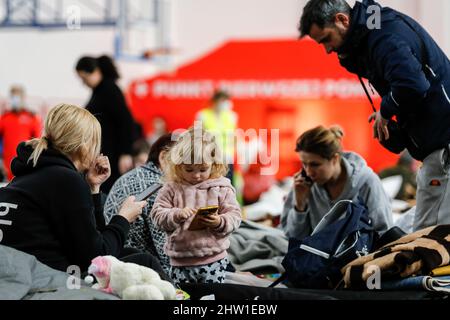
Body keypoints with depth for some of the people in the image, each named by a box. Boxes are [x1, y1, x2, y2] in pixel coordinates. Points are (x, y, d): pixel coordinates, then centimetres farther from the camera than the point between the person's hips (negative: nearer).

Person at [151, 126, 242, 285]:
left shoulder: (221, 188, 0)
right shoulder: (172, 188, 1)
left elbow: (234, 215, -1)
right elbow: (157, 214, -3)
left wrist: (220, 222, -21)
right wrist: (177, 215, -21)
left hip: (213, 260, -1)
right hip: (181, 261, 1)